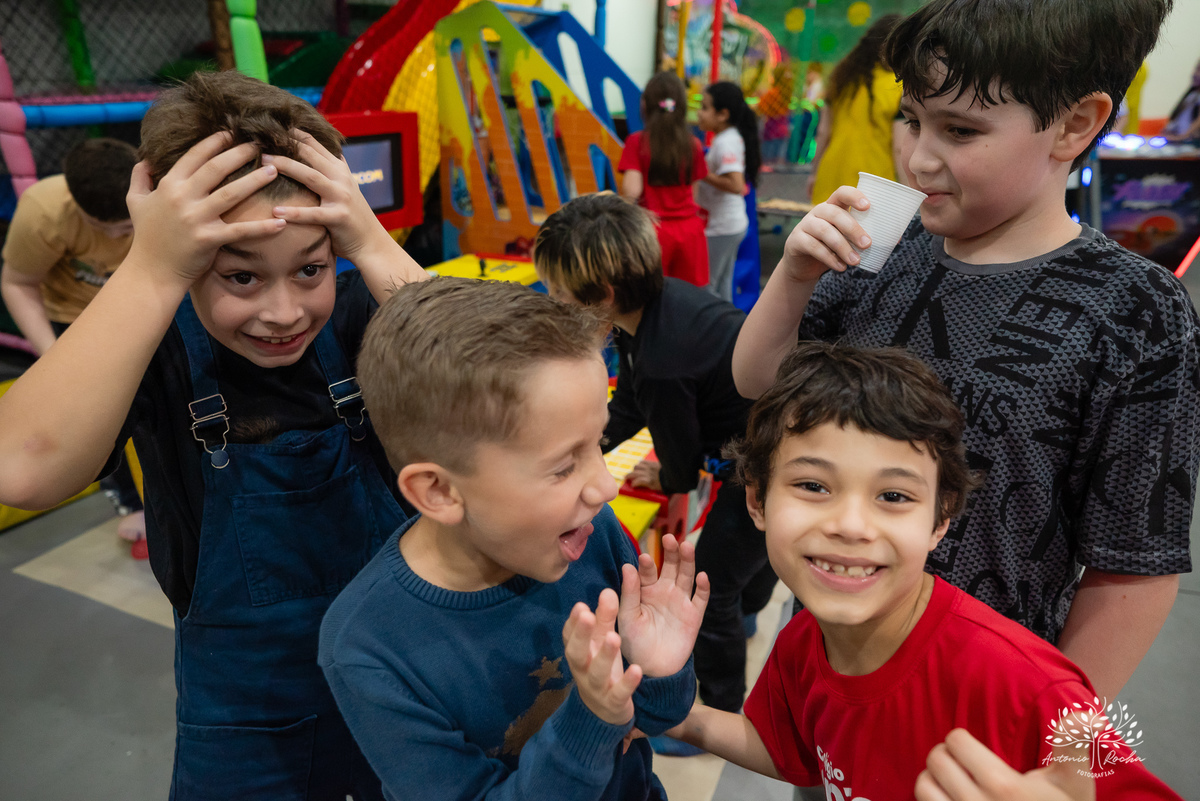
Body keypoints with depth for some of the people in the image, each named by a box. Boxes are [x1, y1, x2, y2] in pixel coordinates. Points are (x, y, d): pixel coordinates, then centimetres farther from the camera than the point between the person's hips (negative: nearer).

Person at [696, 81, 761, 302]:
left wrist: (704, 174, -23)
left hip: (721, 228, -10)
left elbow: (736, 185, -32)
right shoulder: (730, 137, 9)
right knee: (722, 284, 19)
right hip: (731, 224, 10)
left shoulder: (726, 143, -21)